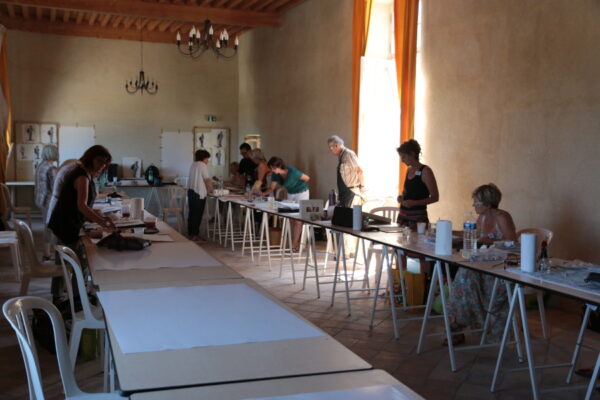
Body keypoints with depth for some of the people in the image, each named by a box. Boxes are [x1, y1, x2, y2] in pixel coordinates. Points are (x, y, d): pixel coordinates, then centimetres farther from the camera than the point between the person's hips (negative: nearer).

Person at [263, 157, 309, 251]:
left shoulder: (292, 172, -30)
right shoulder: (275, 175, -11)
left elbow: (307, 178, -17)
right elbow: (272, 188, -4)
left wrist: (298, 185, 0)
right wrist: (263, 193, -22)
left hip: (301, 193, -7)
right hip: (290, 194, 7)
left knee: (298, 220, -6)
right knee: (291, 219, 5)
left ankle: (294, 245, -5)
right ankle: (294, 242, 12)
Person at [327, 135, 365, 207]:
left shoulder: (349, 154, -14)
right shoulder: (340, 156, 13)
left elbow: (359, 170, -17)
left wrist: (362, 187, -13)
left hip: (351, 191, -9)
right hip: (343, 191, 9)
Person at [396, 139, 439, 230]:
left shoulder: (425, 171, -10)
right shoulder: (408, 170, 11)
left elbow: (435, 197, -10)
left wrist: (415, 203, -21)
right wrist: (401, 197, 4)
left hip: (418, 216, -6)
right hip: (403, 215, 6)